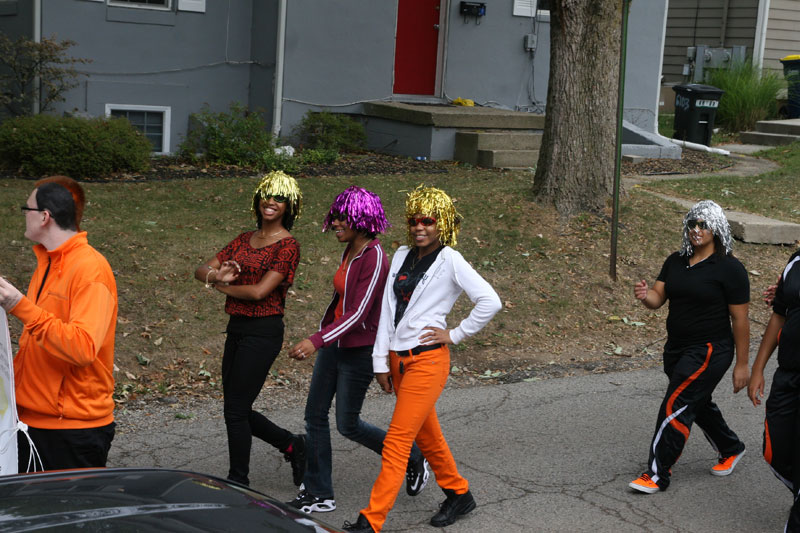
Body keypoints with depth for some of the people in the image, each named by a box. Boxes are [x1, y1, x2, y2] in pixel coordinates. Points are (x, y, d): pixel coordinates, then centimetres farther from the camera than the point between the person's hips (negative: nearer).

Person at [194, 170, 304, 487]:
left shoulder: (287, 246, -9)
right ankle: (291, 445, 32)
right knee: (236, 409, 13)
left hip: (263, 332, -8)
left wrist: (221, 286, -3)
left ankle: (238, 482, 14)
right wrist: (216, 275, -16)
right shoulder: (244, 240, 13)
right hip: (237, 328, 8)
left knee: (235, 410, -3)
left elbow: (259, 291, -18)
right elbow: (201, 270, 8)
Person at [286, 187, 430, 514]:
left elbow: (358, 314, -26)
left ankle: (413, 459, 23)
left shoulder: (374, 258, -21)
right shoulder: (349, 252, 6)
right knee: (315, 414, 7)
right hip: (334, 345, 9)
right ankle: (319, 494, 17)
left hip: (359, 349, -9)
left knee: (348, 425, 3)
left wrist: (316, 341, -32)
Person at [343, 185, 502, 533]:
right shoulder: (402, 256, 9)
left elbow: (490, 302, -14)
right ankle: (459, 494, 37)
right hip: (398, 359, 7)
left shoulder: (450, 261, -8)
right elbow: (387, 309, 9)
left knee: (396, 442, -7)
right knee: (425, 435, 19)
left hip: (427, 360, -7)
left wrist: (455, 334, -10)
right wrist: (380, 361, 6)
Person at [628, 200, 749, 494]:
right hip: (677, 348, 7)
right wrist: (645, 295, -26)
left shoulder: (729, 268, -12)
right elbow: (658, 297, -1)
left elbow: (739, 319, -11)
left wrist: (742, 364, -10)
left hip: (709, 351, -7)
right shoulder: (676, 261, 7)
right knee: (699, 404, 22)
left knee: (675, 407, -10)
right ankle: (731, 449, 46)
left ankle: (657, 475, -1)